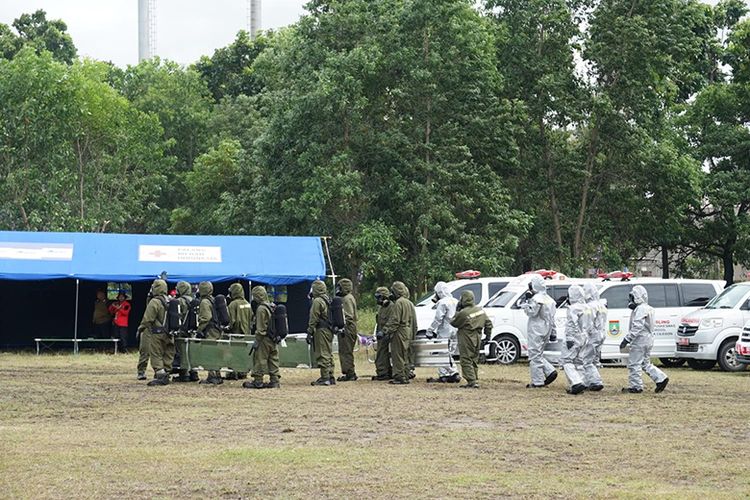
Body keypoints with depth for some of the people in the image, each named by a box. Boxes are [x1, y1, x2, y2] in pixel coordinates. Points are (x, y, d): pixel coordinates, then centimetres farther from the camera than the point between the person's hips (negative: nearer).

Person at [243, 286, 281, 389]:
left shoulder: (261, 309, -15)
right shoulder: (273, 307, 11)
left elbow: (260, 328, -17)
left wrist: (257, 341, -13)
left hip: (265, 339, -8)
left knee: (259, 359, -1)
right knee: (273, 360, 11)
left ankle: (258, 381, 1)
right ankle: (274, 380, 12)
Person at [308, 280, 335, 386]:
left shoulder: (317, 301, -13)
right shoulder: (328, 300, 16)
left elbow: (313, 319, -15)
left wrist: (309, 333, -12)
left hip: (321, 330, -10)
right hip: (329, 330, 10)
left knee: (322, 355, -8)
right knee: (328, 354, 13)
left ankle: (325, 378, -10)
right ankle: (330, 377, 16)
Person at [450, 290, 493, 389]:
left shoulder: (463, 313, -18)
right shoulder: (480, 310, 5)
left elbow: (453, 323, -5)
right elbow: (488, 323, 12)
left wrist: (457, 311, 0)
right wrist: (488, 334, 20)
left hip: (466, 339, -7)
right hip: (477, 338, 8)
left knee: (466, 361, -4)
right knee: (474, 360, 16)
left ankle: (472, 382, -11)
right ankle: (475, 380, 18)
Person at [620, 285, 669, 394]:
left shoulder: (640, 309, -16)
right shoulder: (647, 309, 17)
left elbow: (637, 327, -23)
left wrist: (627, 339, -24)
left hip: (640, 340, -11)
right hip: (647, 340, 11)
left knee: (634, 364, -4)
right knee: (645, 364, 17)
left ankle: (635, 386, -2)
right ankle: (661, 379, 11)